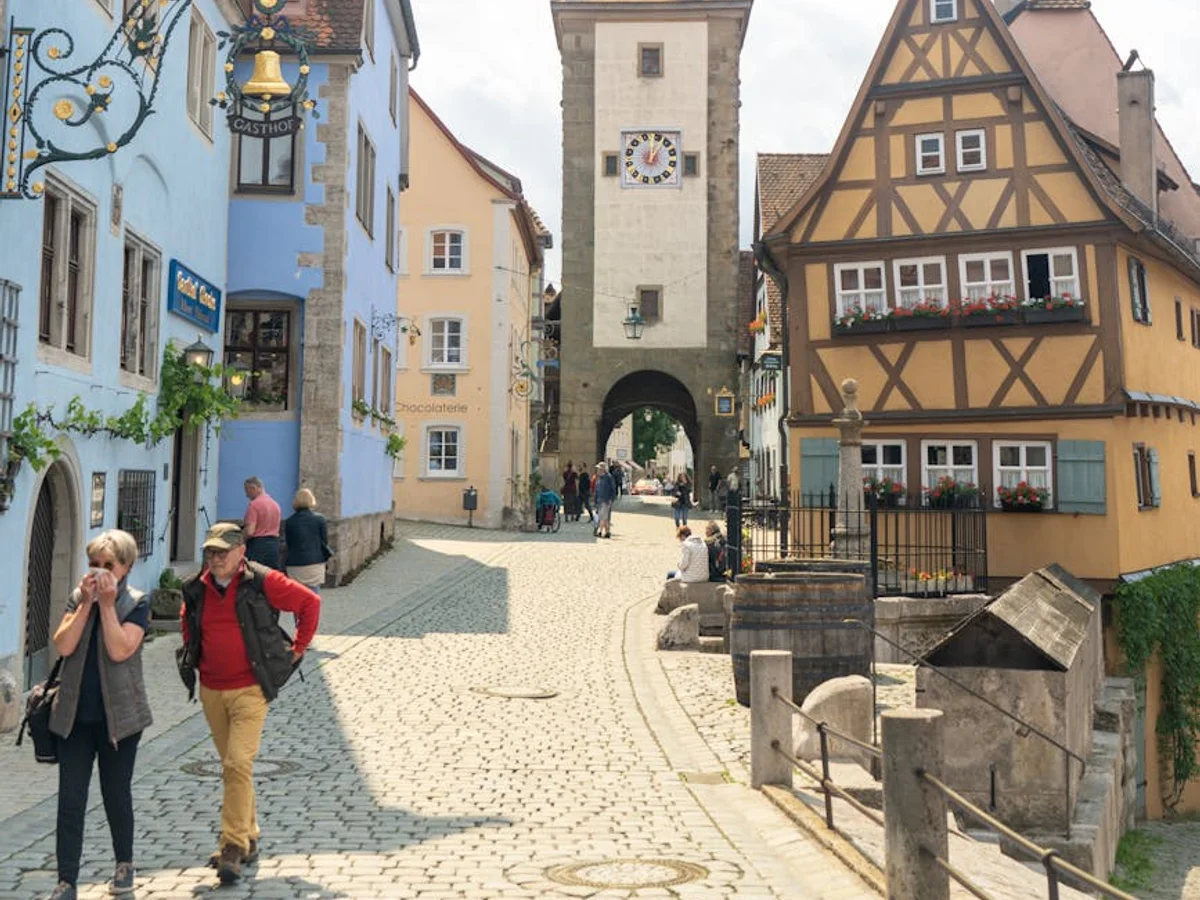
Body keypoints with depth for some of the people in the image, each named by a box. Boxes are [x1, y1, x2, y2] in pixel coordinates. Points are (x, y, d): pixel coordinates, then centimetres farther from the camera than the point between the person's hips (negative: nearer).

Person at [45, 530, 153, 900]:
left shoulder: (137, 603, -6)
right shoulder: (77, 598, 4)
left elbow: (120, 651, -20)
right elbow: (63, 645, -10)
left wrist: (107, 603, -18)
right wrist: (87, 602, -13)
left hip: (118, 715, -3)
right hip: (75, 714, 3)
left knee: (116, 793, 11)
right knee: (70, 798, 1)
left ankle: (124, 864, 31)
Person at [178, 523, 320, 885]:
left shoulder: (263, 582, -12)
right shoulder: (196, 589, 3)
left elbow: (309, 602, -3)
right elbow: (187, 621, 25)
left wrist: (298, 648, -1)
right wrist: (193, 656, 17)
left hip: (249, 690, -5)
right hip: (211, 690, 5)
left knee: (238, 764, -14)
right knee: (230, 767, 14)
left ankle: (233, 845, -9)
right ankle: (248, 837, 27)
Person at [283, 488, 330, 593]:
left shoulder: (289, 521, 0)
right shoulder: (319, 518, -3)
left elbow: (287, 543, 6)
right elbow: (325, 541, 1)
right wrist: (325, 556, 18)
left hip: (295, 565, 1)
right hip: (315, 563, -1)